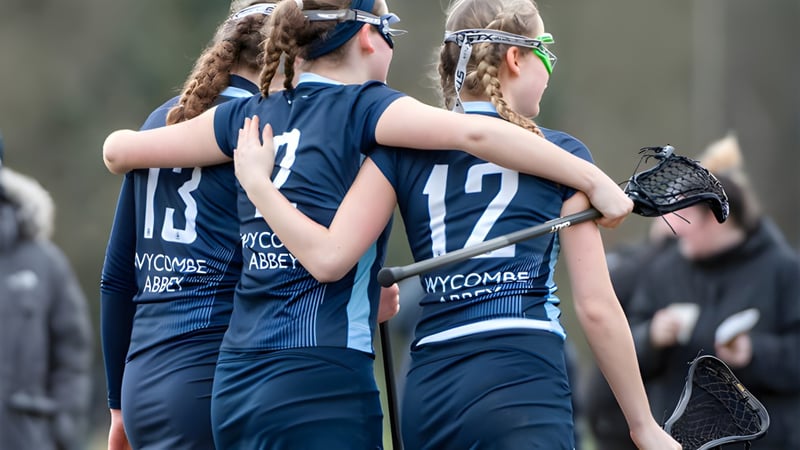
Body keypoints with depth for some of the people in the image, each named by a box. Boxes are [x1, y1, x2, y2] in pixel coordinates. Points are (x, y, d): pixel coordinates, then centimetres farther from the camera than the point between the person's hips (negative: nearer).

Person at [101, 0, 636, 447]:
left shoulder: (248, 117, 13)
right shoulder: (362, 108, -4)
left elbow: (120, 149, 20)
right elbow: (473, 131, -20)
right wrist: (594, 181, -18)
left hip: (235, 386, 7)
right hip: (321, 386, -7)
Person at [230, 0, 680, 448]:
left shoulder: (403, 146, 12)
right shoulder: (563, 154, 6)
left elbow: (328, 258, -1)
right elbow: (596, 307, 4)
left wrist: (255, 179, 13)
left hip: (427, 395, 5)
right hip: (524, 385, -5)